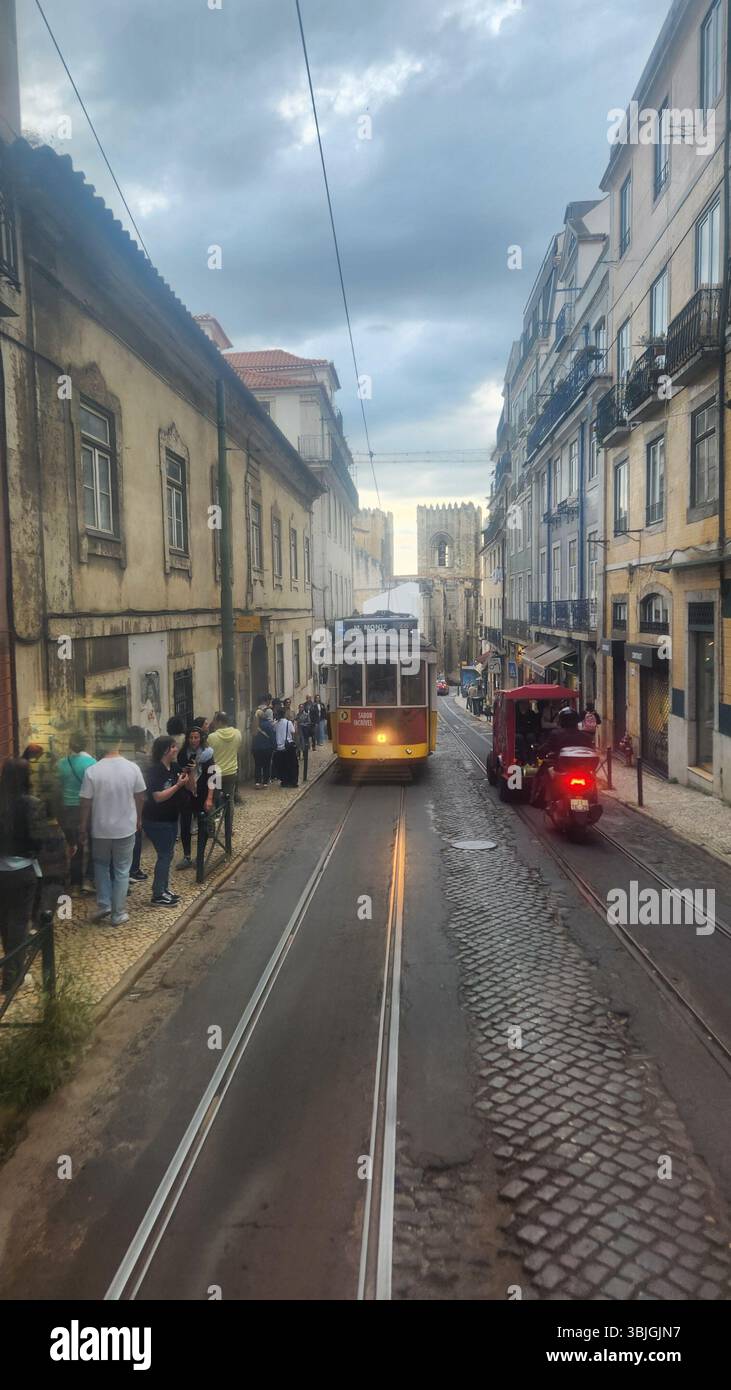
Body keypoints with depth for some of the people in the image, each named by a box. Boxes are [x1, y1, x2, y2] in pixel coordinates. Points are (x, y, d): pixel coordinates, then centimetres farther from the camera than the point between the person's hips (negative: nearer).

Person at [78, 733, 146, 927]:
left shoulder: (92, 771, -15)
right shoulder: (132, 768, -11)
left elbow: (85, 803, -9)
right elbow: (140, 797, 0)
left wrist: (82, 829, 4)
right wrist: (137, 819, 17)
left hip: (100, 829, 0)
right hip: (126, 828, 0)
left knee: (101, 865, 24)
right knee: (122, 871, 12)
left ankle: (104, 905, 17)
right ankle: (118, 914, 17)